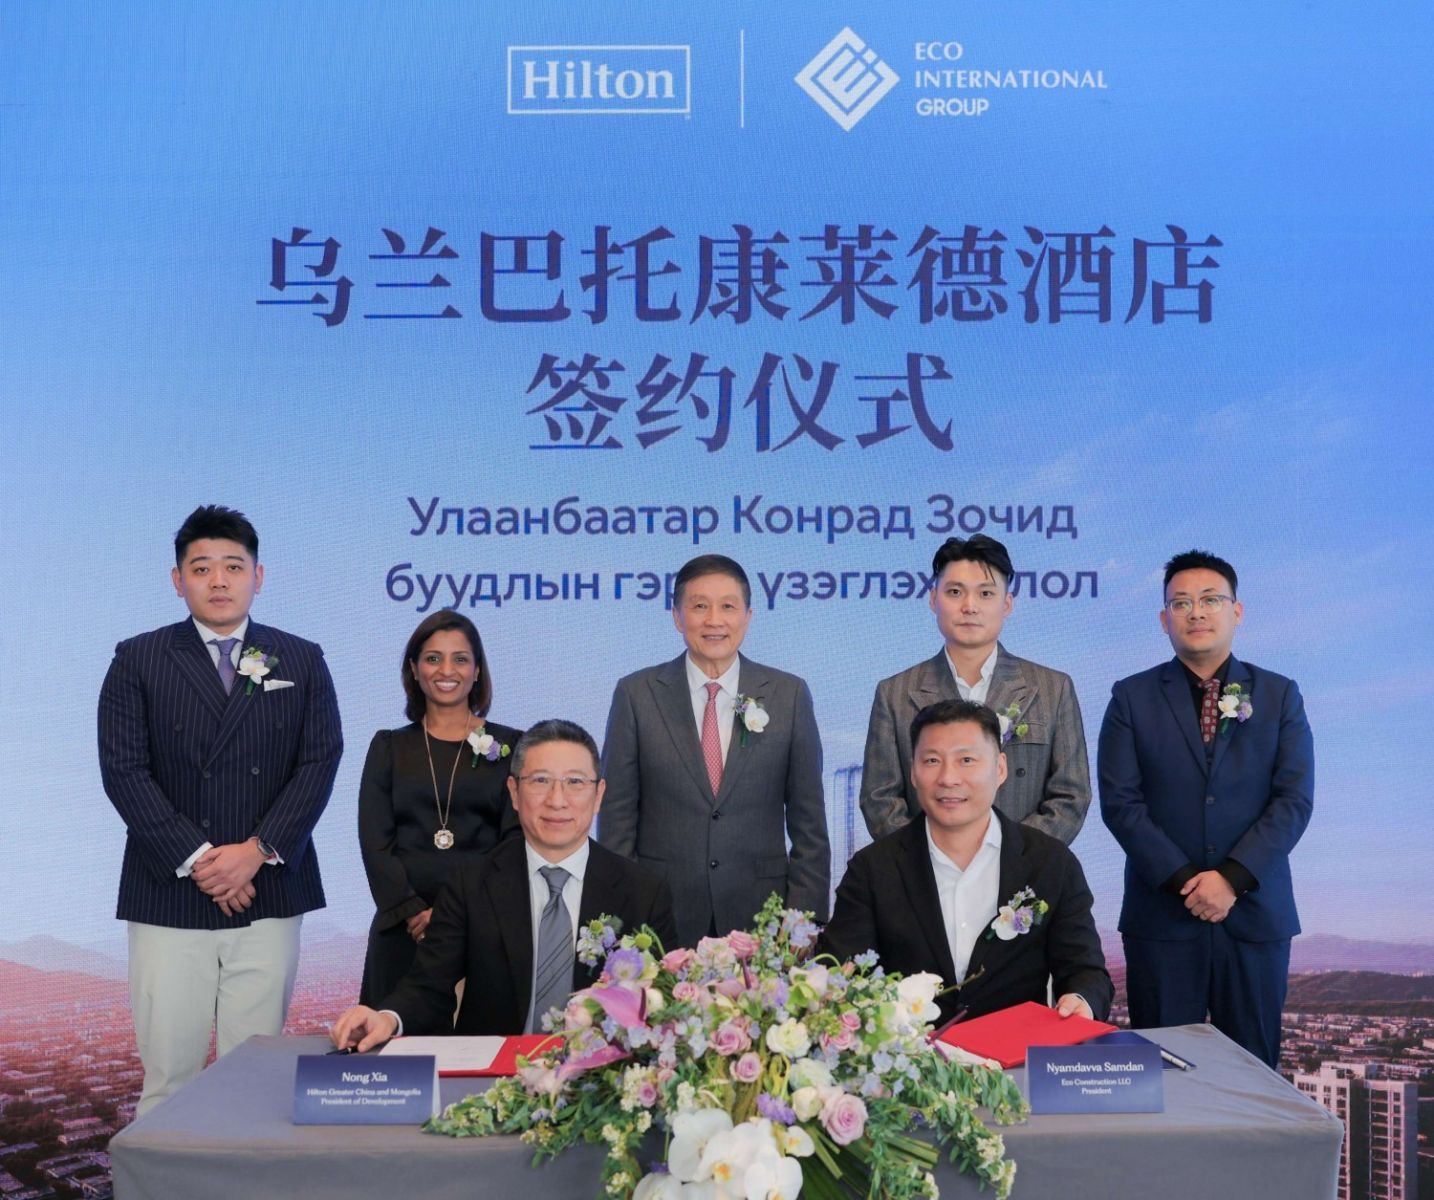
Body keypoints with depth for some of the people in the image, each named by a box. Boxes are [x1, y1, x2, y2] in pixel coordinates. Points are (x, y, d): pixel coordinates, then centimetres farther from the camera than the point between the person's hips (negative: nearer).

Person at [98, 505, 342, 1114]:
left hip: (269, 895, 1)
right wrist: (195, 859, -12)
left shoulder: (302, 662, 9)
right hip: (168, 898, -1)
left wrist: (257, 851, -11)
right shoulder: (138, 661, 5)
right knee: (169, 1074, 0)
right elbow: (124, 770, -3)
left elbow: (320, 762, 1)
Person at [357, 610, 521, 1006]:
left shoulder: (509, 747, 7)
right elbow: (375, 841, 3)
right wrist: (417, 913, -10)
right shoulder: (389, 747, 11)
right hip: (403, 929, 1)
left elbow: (516, 840, 0)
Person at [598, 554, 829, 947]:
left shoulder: (789, 694, 2)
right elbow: (617, 818, 2)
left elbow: (808, 823, 4)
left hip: (759, 915, 1)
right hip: (660, 916, 0)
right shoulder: (636, 694, 1)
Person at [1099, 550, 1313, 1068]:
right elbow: (1120, 801, -4)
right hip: (1162, 914, -1)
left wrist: (1233, 878, -13)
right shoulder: (1132, 697, 4)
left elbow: (1295, 798, -2)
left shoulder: (1279, 695, 7)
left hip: (1255, 913, 1)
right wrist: (1183, 880, -12)